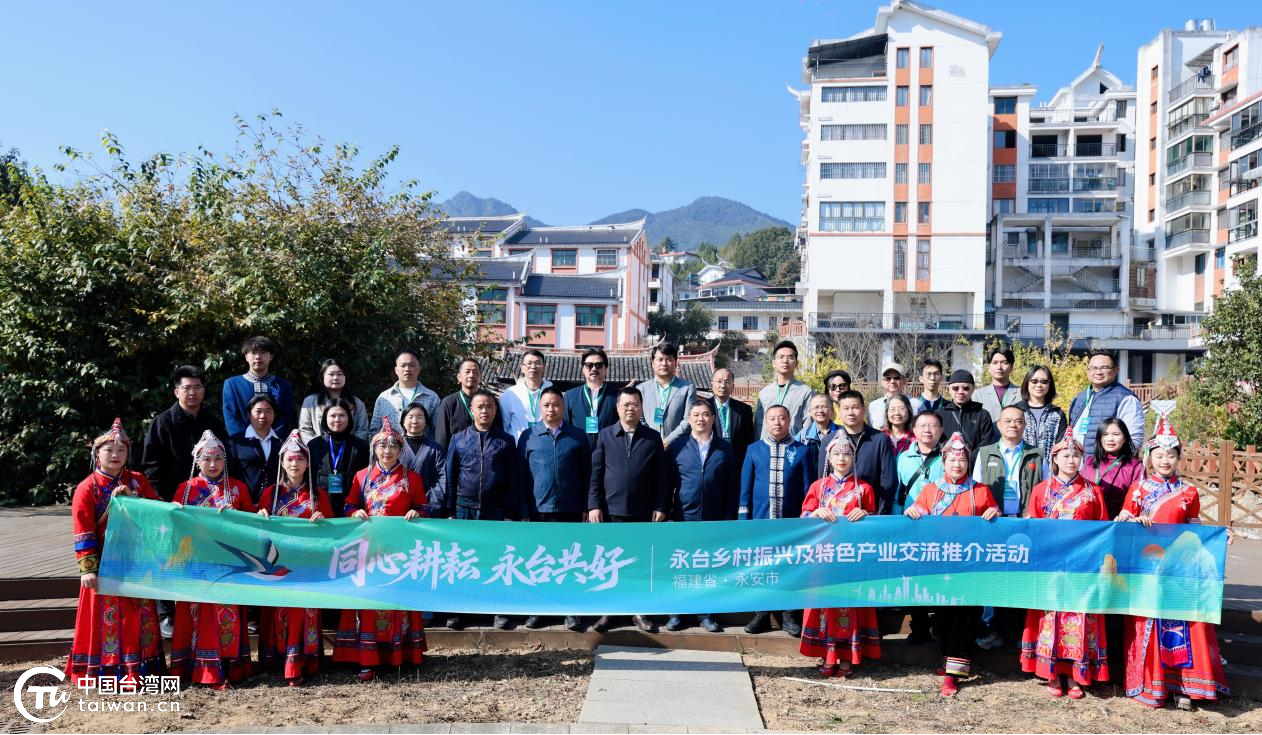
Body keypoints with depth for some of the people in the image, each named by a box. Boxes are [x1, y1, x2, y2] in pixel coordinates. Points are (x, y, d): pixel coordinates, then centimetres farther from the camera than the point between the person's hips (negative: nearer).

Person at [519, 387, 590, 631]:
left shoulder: (578, 436, 4)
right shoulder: (528, 436, 4)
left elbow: (586, 474, 6)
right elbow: (521, 476, 4)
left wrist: (585, 507, 1)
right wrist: (523, 510, -1)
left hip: (570, 510, 0)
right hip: (538, 510, 1)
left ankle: (571, 610, 14)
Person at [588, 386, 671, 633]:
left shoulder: (653, 437, 5)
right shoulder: (605, 436, 4)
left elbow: (662, 476, 4)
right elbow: (596, 473, 2)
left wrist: (661, 507, -2)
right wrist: (594, 505, -5)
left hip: (643, 513, 0)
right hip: (611, 511, 0)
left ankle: (639, 612, 17)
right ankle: (607, 612, 16)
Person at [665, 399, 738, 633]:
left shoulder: (724, 449, 5)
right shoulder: (677, 446, 4)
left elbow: (731, 488, 4)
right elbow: (667, 483, 4)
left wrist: (728, 518, -1)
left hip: (714, 520, 1)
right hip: (683, 517, 0)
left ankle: (705, 613, 18)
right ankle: (676, 613, 15)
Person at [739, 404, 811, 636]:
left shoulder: (802, 451, 3)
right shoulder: (754, 450, 6)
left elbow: (807, 488, 2)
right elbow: (745, 488, 6)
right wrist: (743, 519, 0)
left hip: (791, 522, -1)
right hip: (760, 521, 1)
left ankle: (789, 616, 18)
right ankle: (761, 615, 19)